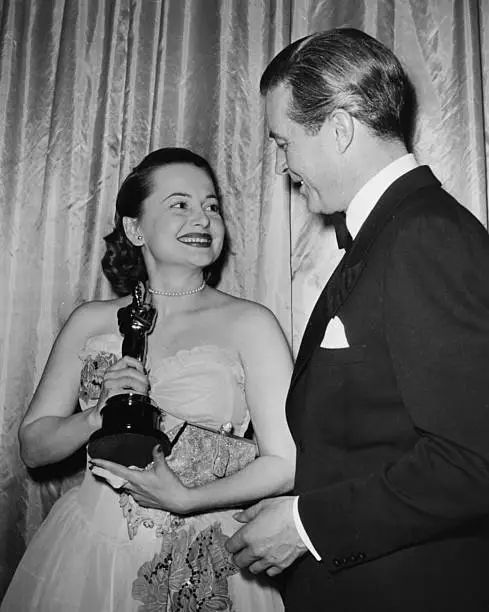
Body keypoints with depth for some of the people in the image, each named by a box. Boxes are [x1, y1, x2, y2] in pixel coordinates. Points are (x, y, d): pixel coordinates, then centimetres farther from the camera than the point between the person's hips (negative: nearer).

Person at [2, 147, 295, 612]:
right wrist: (101, 415, -15)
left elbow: (286, 464, -11)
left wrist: (185, 499, -20)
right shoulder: (91, 322, 0)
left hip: (202, 566, -2)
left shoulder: (250, 324, -9)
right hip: (91, 554, 2)